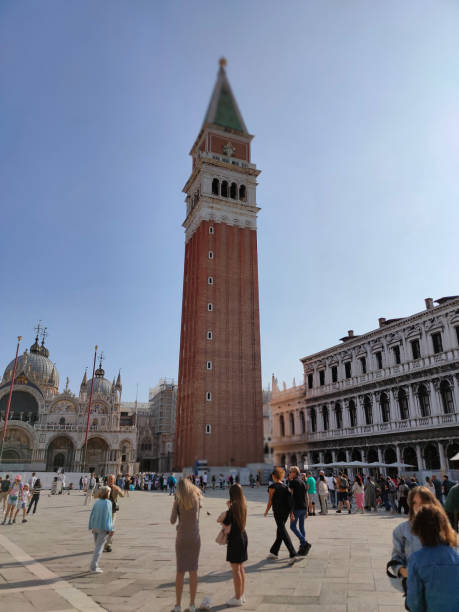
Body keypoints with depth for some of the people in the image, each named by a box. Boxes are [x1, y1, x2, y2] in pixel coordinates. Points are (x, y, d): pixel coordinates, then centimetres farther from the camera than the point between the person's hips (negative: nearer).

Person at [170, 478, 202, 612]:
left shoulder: (177, 501, -9)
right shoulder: (197, 499, -2)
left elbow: (172, 521, -5)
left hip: (182, 539, -2)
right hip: (195, 539, 2)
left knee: (180, 571, 9)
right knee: (193, 571, 11)